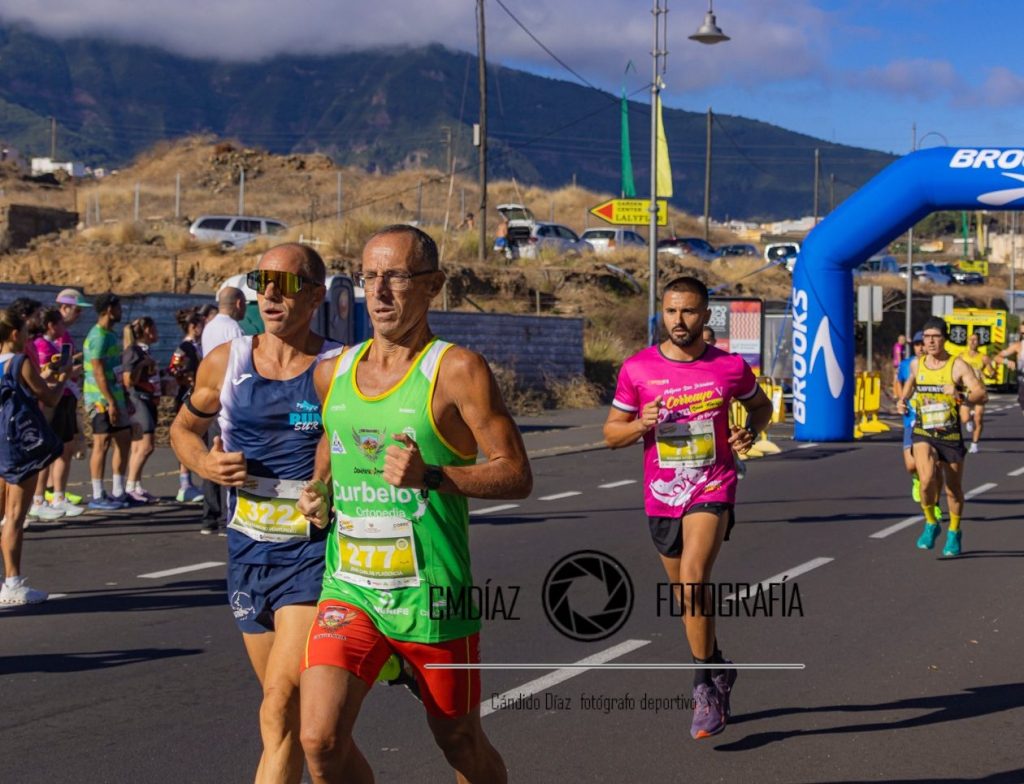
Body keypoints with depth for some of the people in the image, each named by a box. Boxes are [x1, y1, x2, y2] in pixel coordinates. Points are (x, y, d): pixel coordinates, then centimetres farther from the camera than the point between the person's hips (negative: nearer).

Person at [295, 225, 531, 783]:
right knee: (321, 739, -13)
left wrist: (431, 477, -25)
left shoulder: (458, 370, -9)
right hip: (348, 590, 4)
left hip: (432, 595, -4)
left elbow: (517, 476, -10)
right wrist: (318, 490, 8)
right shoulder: (332, 372, 8)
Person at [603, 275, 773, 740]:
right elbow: (611, 433, 5)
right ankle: (718, 672, 37)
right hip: (661, 497, 3)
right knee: (686, 595, 15)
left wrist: (751, 433, -4)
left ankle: (705, 685, -10)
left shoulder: (730, 367, -3)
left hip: (712, 491, -3)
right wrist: (640, 425, -16)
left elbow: (761, 406, 17)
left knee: (692, 581, -23)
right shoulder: (637, 369, -2)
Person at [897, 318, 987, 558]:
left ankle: (954, 533, 34)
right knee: (927, 480, -23)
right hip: (923, 434, 1)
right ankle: (931, 524, 3)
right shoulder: (916, 364, 2)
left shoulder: (958, 366, -10)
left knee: (954, 490, 10)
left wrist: (960, 396, -36)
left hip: (951, 437, -1)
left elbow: (982, 394, -18)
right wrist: (902, 400, 9)